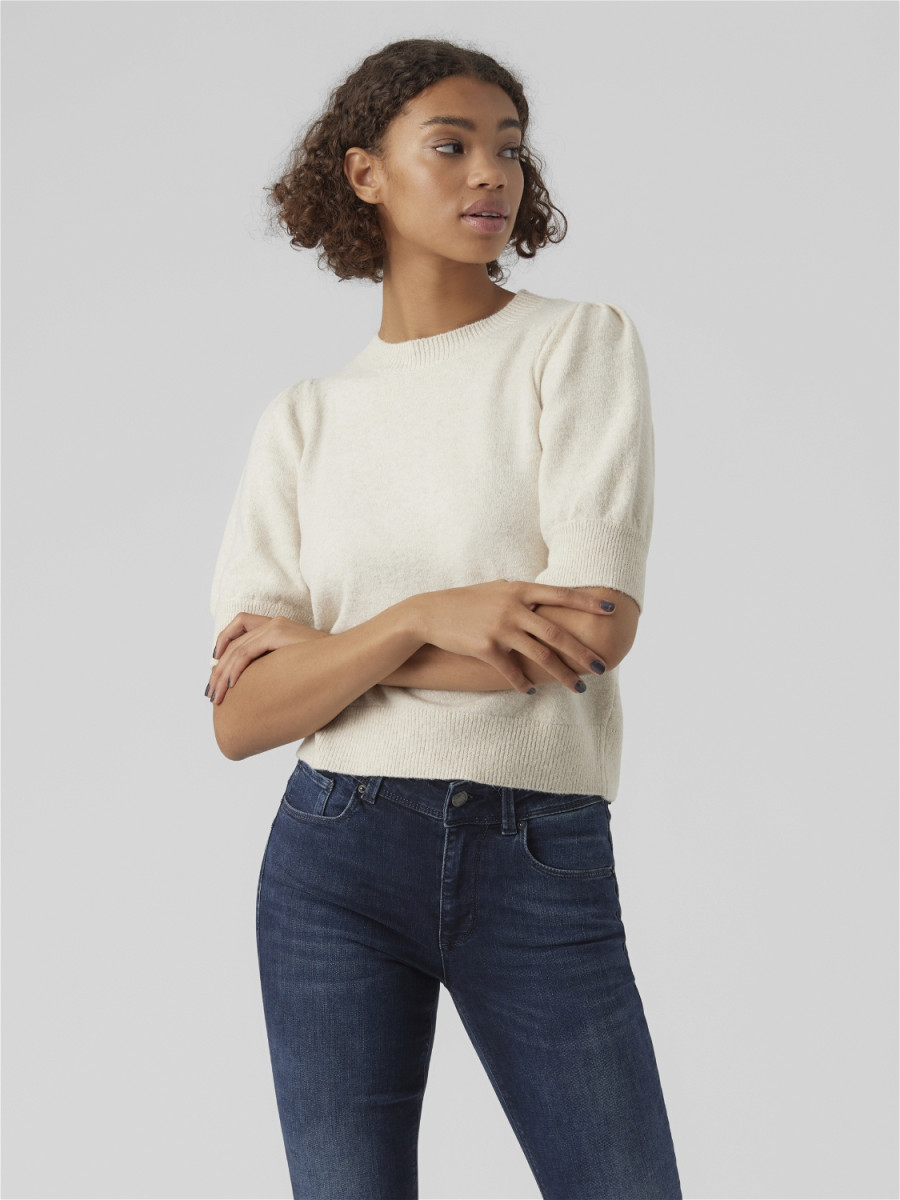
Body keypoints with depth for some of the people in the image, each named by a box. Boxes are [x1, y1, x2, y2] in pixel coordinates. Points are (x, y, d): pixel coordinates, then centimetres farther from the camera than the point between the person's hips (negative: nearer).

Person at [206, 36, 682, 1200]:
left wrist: (316, 644, -6)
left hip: (545, 861, -1)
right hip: (335, 855, 2)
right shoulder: (306, 418, 7)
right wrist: (424, 618, -18)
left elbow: (597, 626, -12)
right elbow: (241, 716, -1)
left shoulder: (582, 342, 1)